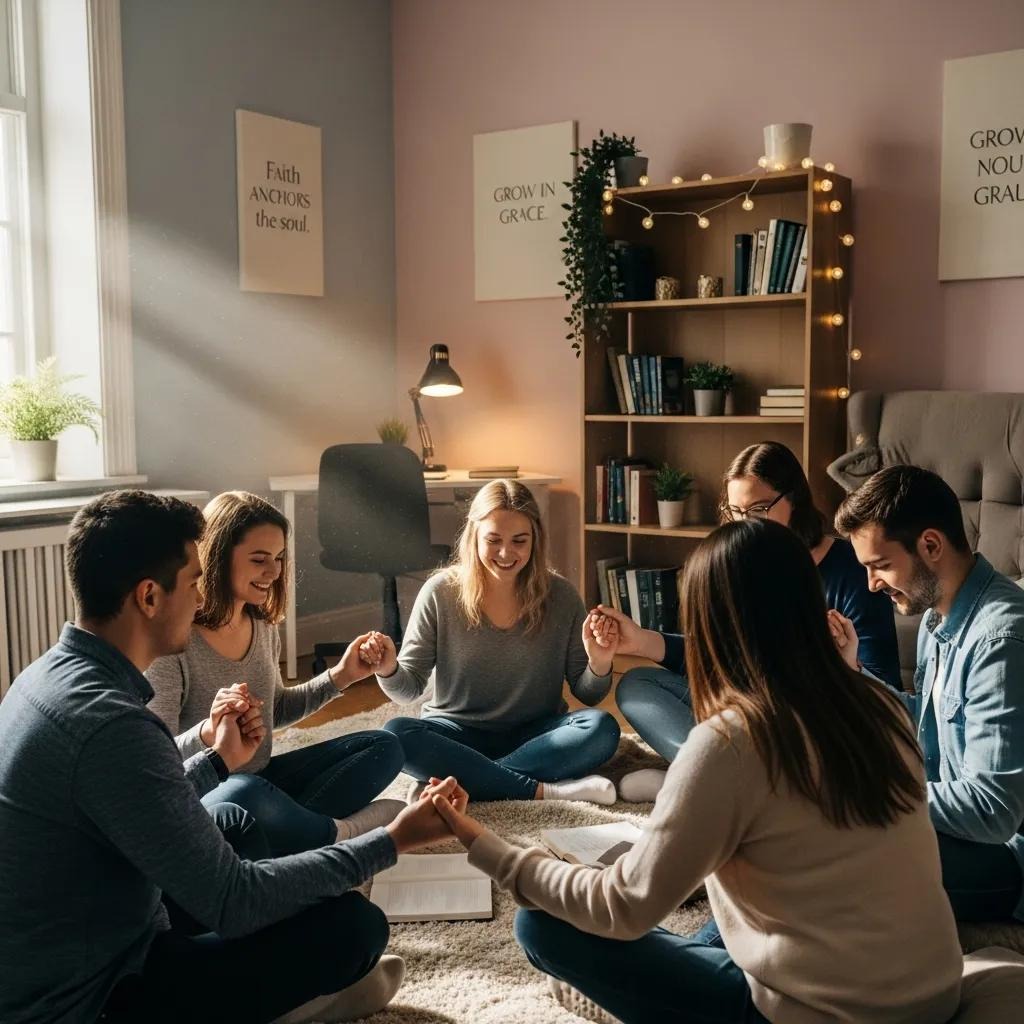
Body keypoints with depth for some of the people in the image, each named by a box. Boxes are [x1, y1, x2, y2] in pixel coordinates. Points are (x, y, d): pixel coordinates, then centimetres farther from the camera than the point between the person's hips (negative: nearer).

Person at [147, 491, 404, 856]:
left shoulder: (264, 628, 3)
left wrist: (339, 677, 7)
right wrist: (208, 733, -40)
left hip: (261, 779, 8)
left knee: (383, 746, 2)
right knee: (247, 793, -41)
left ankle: (297, 827, -19)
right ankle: (341, 834, -13)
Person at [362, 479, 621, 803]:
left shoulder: (560, 595, -5)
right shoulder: (440, 593, -7)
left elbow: (586, 694, -1)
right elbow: (409, 689, -3)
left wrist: (599, 664, -23)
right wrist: (389, 670, -26)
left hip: (535, 736, 1)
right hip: (458, 734, 0)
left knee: (601, 729, -28)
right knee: (395, 735, -30)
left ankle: (460, 779, -25)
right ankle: (541, 791, -28)